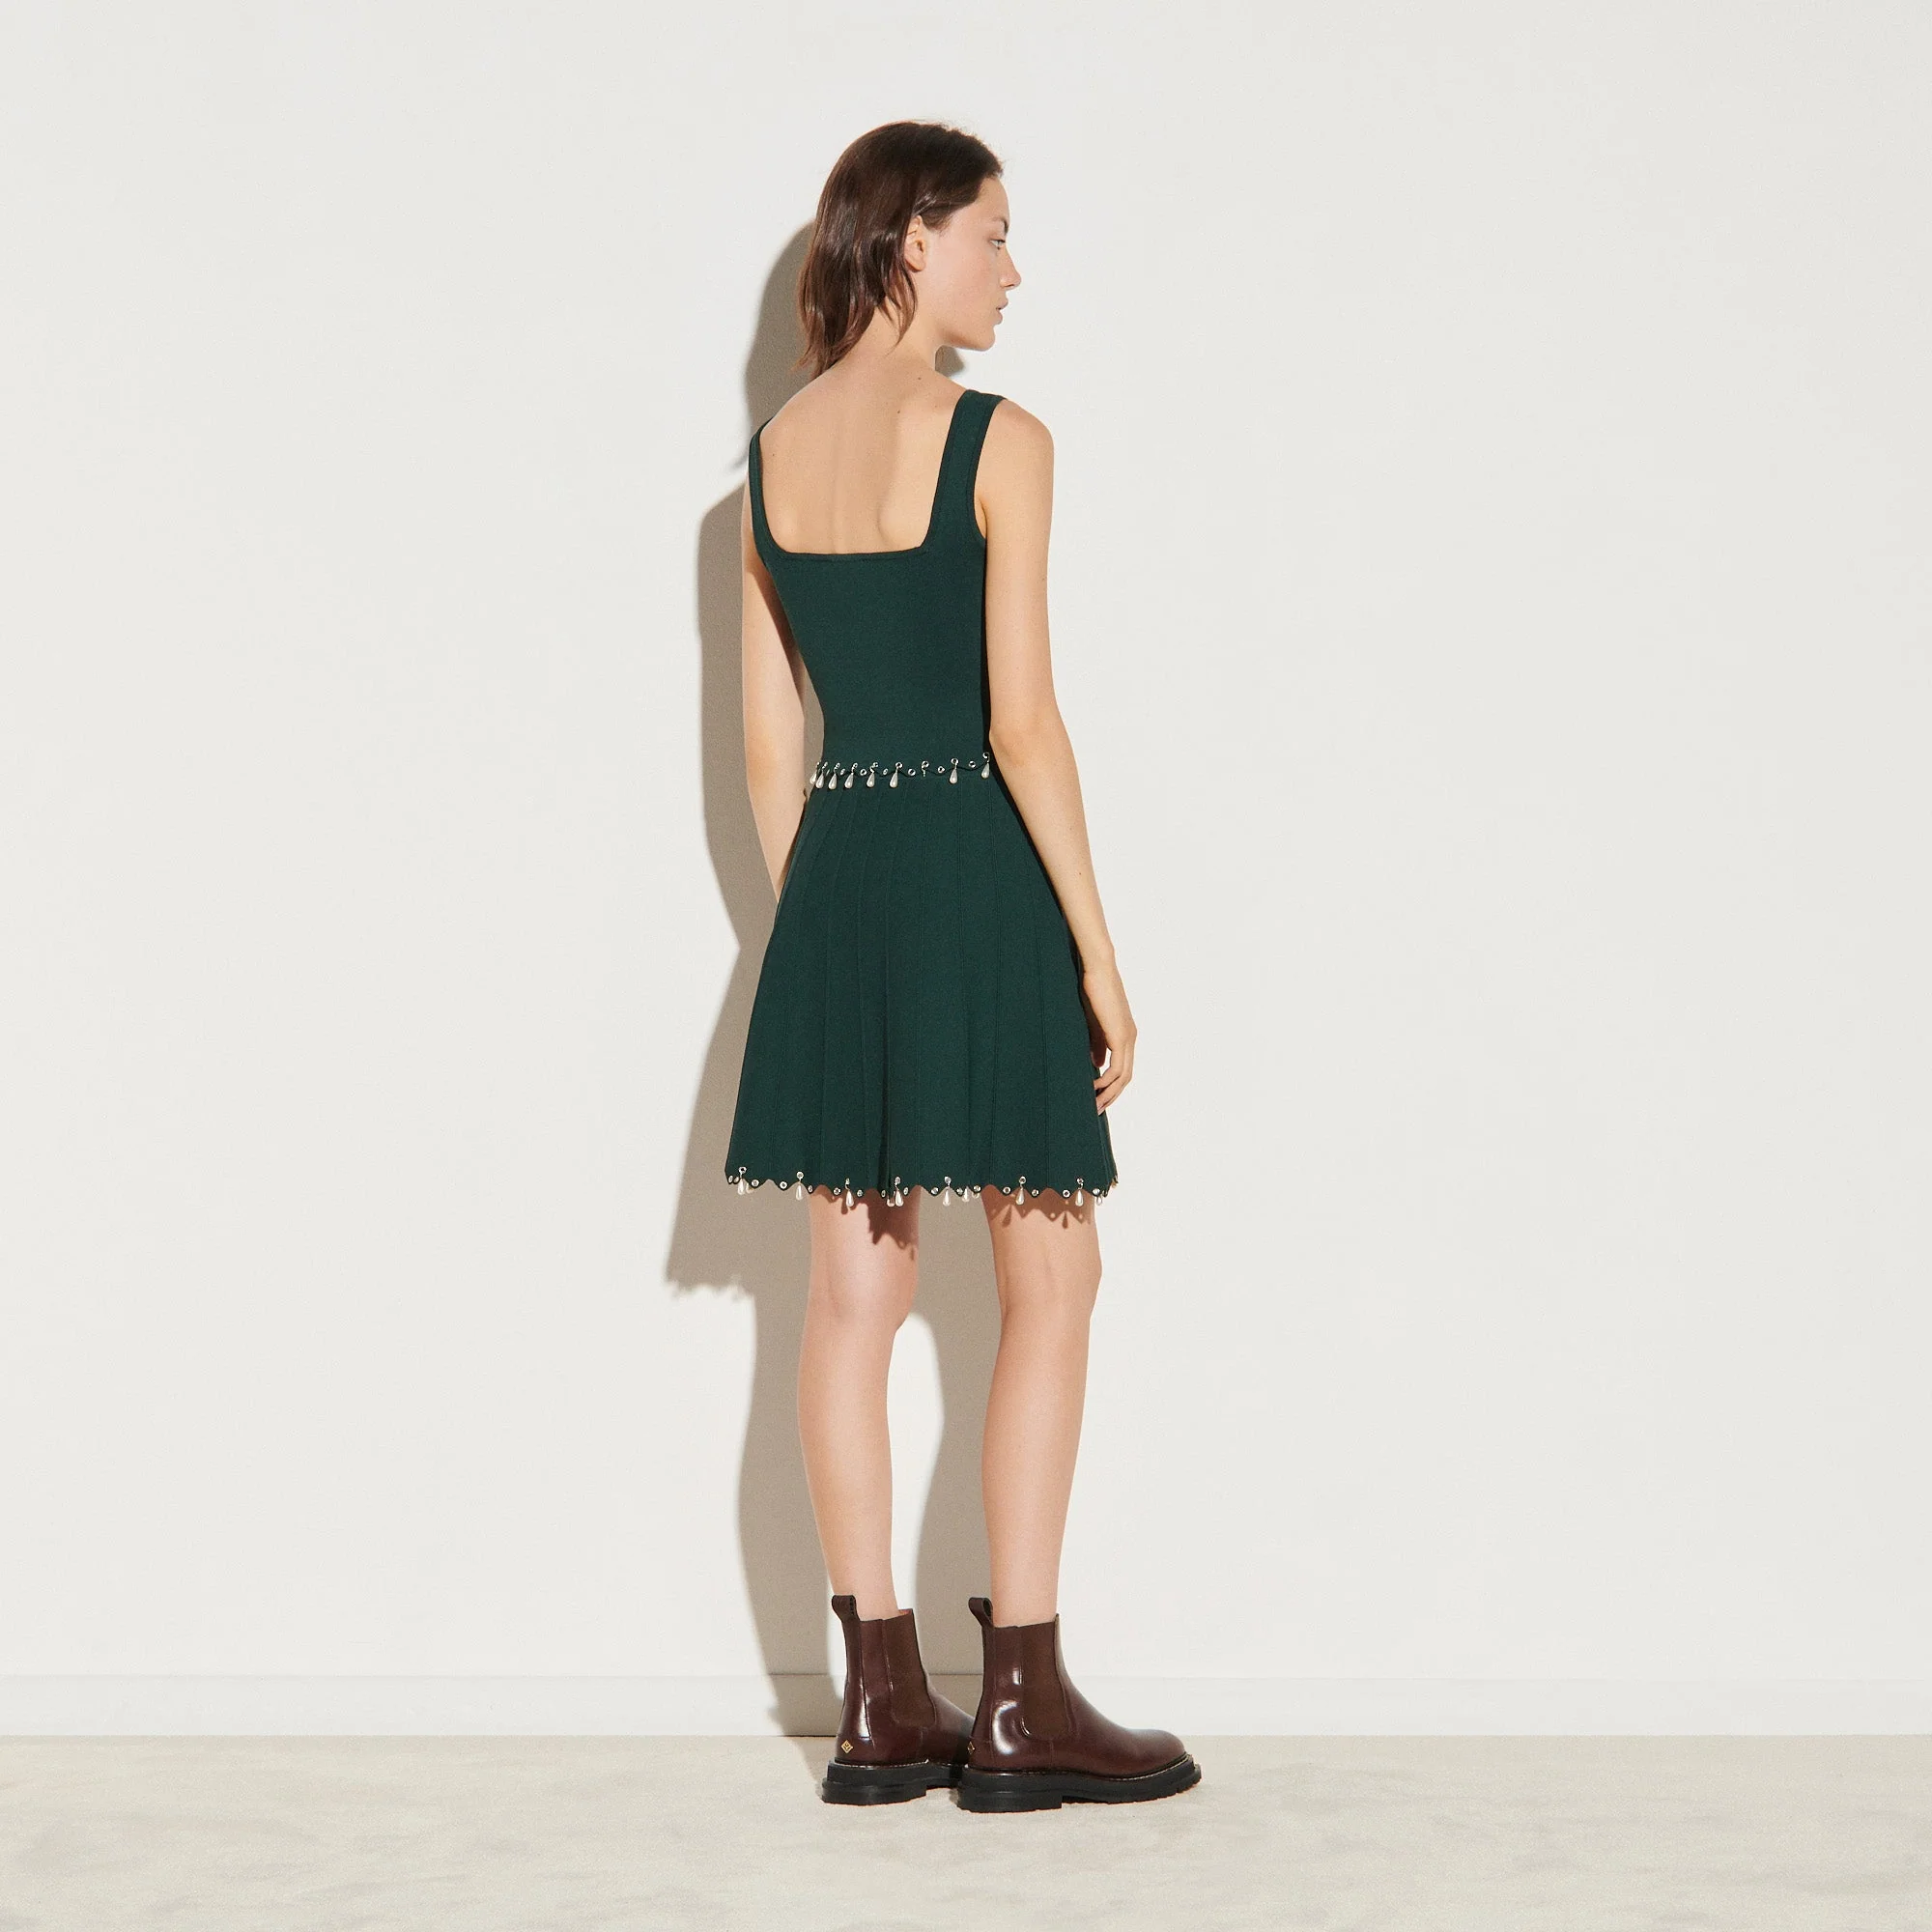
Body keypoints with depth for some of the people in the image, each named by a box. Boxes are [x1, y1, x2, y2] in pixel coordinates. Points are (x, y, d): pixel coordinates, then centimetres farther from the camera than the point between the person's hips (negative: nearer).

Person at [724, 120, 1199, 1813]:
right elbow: (1023, 721, -15)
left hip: (834, 871, 6)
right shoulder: (998, 443, -11)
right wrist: (1099, 947, -10)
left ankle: (883, 1703, 12)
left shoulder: (772, 454, 8)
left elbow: (769, 743, 10)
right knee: (1049, 1281, 4)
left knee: (857, 1292, 7)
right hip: (977, 869, -6)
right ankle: (1022, 1703, 4)